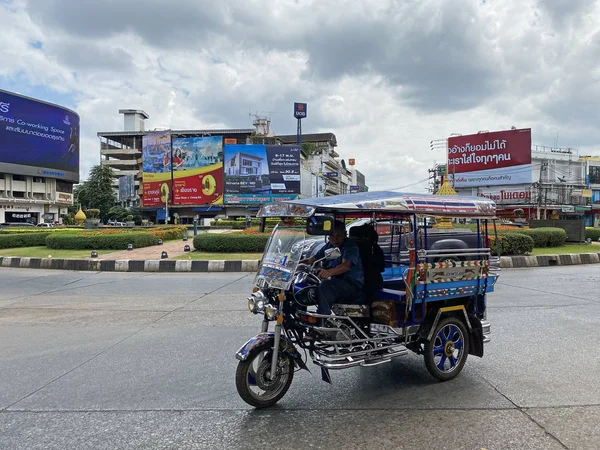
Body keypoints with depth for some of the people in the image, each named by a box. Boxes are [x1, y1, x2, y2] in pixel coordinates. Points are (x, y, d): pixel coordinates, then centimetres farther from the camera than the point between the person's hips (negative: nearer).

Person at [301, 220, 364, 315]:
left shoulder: (351, 246, -10)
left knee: (325, 285, -35)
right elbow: (313, 259, 15)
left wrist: (329, 272, -48)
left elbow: (346, 265, -29)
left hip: (352, 284, -8)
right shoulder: (329, 246, 15)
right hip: (334, 280, 8)